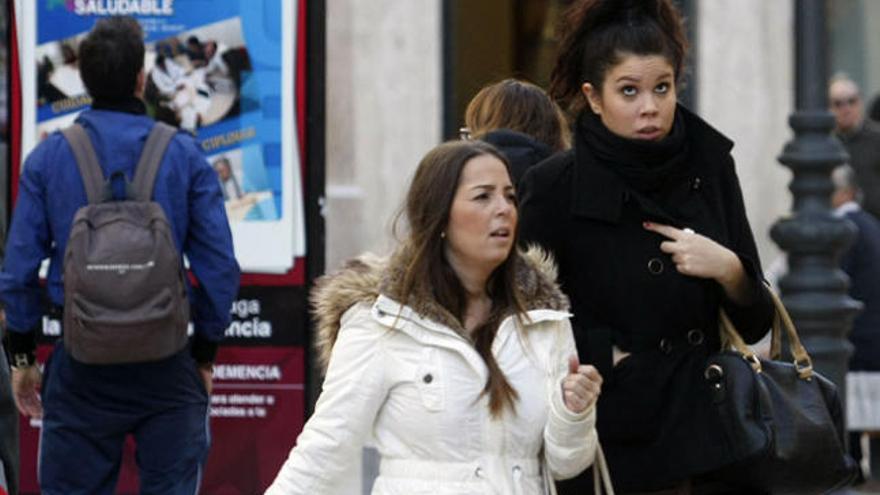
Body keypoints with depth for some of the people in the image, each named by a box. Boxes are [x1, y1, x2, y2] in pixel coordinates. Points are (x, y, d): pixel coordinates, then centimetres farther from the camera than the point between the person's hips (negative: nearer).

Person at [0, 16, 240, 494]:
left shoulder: (48, 157, -3)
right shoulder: (185, 155, -4)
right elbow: (220, 268, -3)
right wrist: (204, 355, 9)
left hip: (80, 365, 0)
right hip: (166, 366, 0)